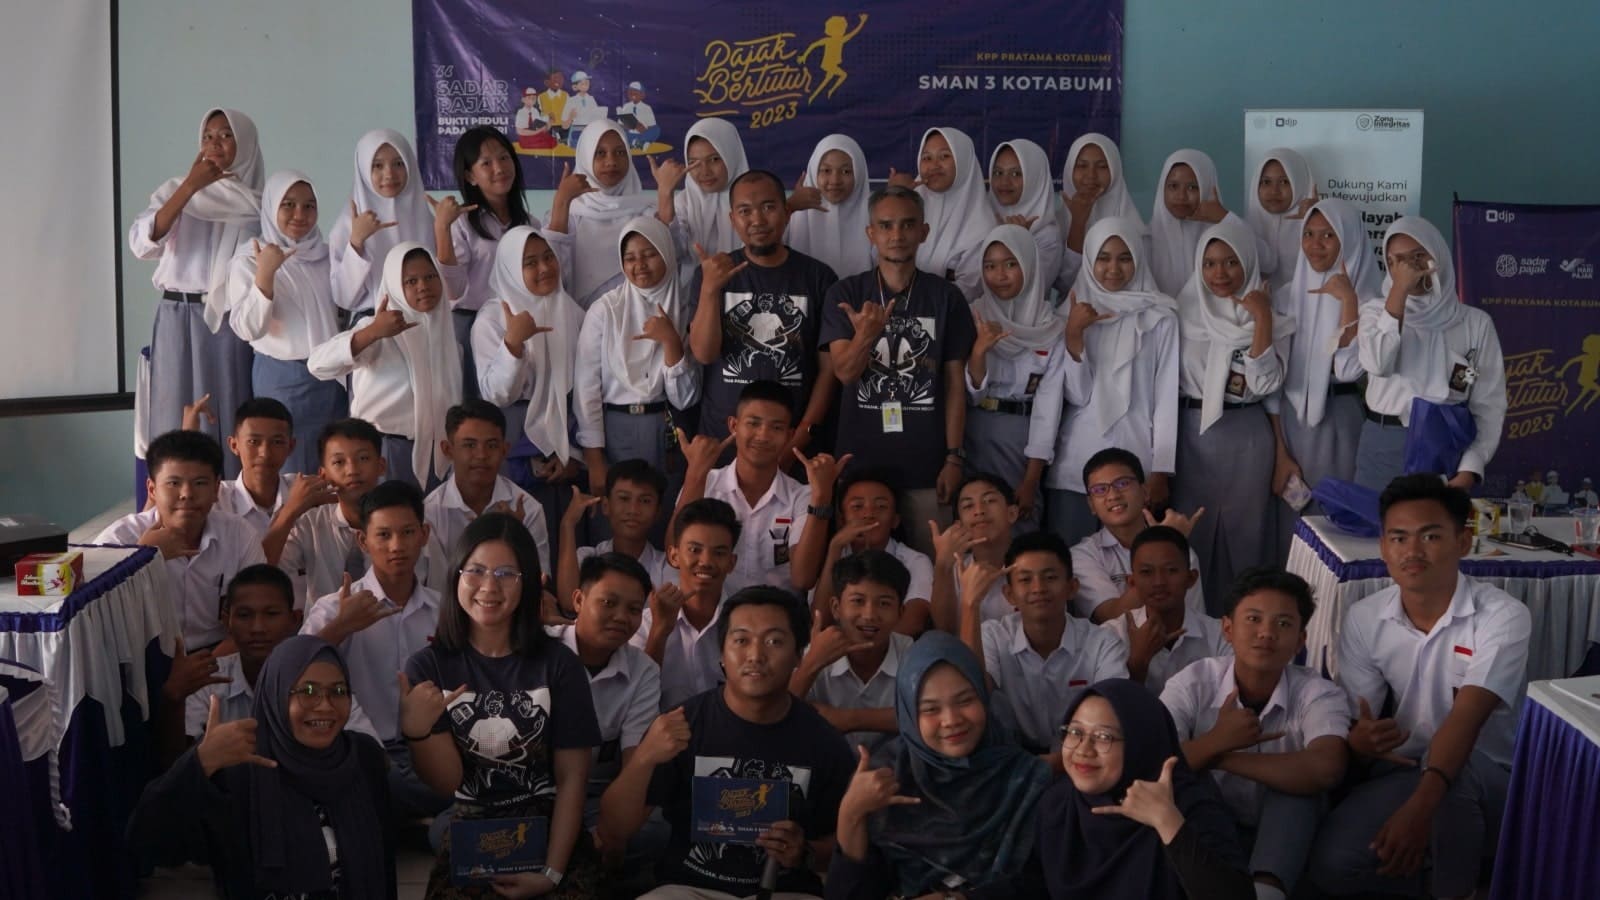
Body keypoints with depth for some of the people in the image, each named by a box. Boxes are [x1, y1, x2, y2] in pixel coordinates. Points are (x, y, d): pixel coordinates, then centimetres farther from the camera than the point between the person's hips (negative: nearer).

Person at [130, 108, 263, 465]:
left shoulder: (258, 202, 5)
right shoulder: (175, 190, 7)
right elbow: (142, 243, -9)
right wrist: (190, 186, -14)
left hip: (233, 322, -1)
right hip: (180, 320, 1)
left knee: (231, 419, 0)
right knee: (178, 422, 1)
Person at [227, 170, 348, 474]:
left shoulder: (326, 255, 8)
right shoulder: (249, 260, -5)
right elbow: (247, 329, -16)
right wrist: (265, 274, -26)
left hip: (331, 376, 4)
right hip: (281, 378, -4)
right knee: (287, 471, 1)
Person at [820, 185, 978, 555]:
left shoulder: (945, 297, 2)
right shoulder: (846, 294, 2)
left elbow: (955, 383, 3)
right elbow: (845, 372, -7)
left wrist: (954, 456, -3)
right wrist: (865, 334, -28)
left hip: (926, 462, 0)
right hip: (860, 458, 0)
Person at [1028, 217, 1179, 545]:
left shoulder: (1159, 317, 1)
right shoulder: (1072, 313, 6)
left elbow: (1166, 396, 0)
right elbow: (1076, 393, -1)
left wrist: (1160, 474, -3)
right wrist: (1074, 335, -13)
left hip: (1137, 462, -1)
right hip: (1074, 464, 1)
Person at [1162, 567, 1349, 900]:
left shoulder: (1319, 695, -12)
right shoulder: (1191, 684, -10)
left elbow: (1325, 770, -35)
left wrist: (1220, 757, -29)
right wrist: (1217, 742, -32)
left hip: (1284, 838, 0)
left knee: (1298, 775, -28)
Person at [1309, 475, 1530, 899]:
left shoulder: (1502, 616, -16)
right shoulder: (1364, 619, -3)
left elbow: (1465, 719, -30)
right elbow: (1357, 728, -1)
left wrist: (1420, 806, -46)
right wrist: (1360, 742, -28)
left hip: (1487, 781, -3)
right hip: (1401, 774, 3)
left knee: (1454, 773, -39)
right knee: (1332, 863, -23)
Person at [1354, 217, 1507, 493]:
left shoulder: (1476, 322, 3)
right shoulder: (1377, 311, 5)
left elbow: (1490, 404, 0)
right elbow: (1377, 364, -16)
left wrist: (1470, 469, -11)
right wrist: (1399, 292, -14)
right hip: (1384, 447, 0)